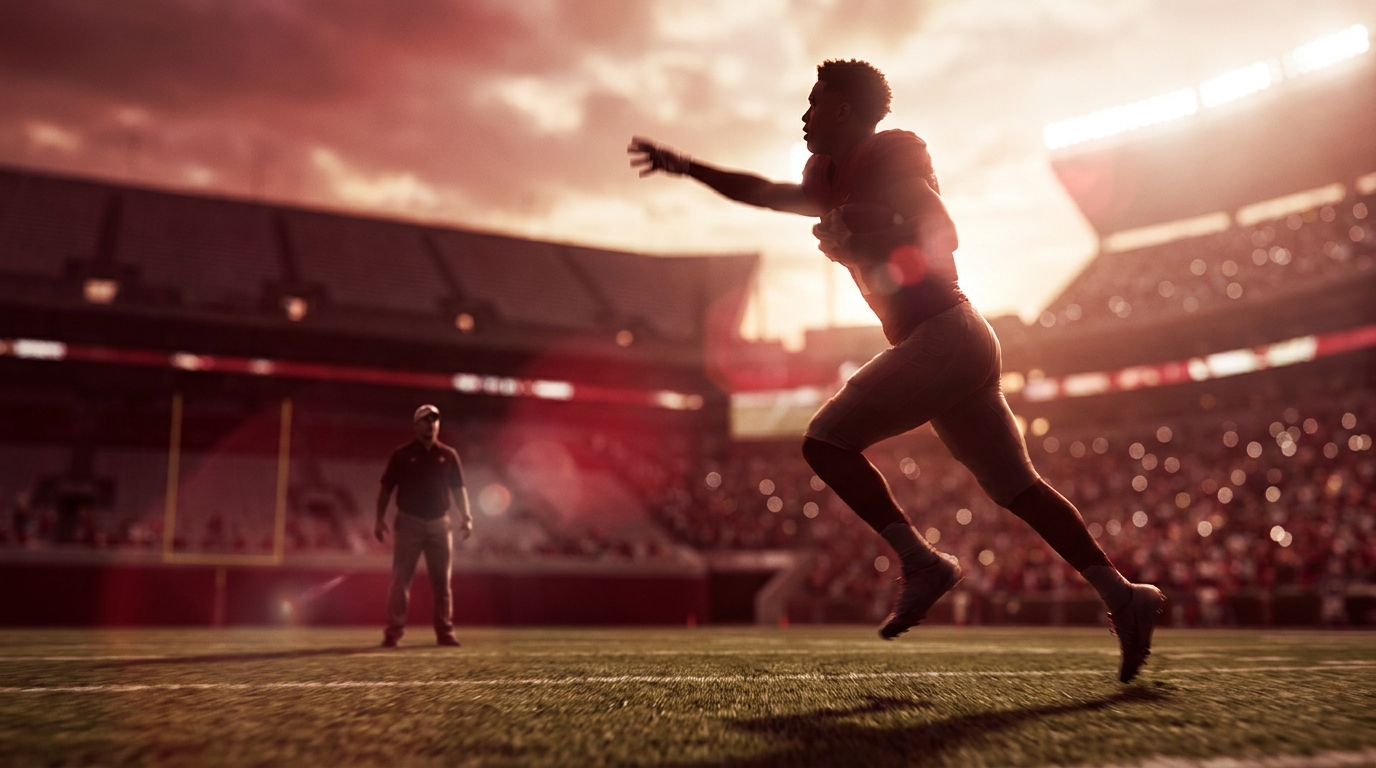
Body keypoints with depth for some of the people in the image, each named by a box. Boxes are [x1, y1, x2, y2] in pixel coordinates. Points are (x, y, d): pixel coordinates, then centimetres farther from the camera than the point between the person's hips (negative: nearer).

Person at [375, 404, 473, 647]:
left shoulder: (448, 455, 7)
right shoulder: (402, 454, 0)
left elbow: (458, 488, 8)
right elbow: (386, 488, 0)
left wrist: (466, 517, -3)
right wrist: (380, 519, -9)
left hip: (440, 523, 2)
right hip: (409, 522, -2)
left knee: (441, 580, 6)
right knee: (401, 579, -3)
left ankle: (445, 632, 13)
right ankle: (393, 633, 0)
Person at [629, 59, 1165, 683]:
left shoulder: (891, 156, -4)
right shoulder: (832, 179, 21)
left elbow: (942, 235, -15)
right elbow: (765, 193, 33)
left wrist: (860, 234, -14)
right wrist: (685, 167, 34)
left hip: (942, 337, -9)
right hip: (963, 344, 9)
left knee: (827, 441, -7)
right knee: (1017, 488, 10)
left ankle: (922, 562, -6)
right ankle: (1121, 593, 12)